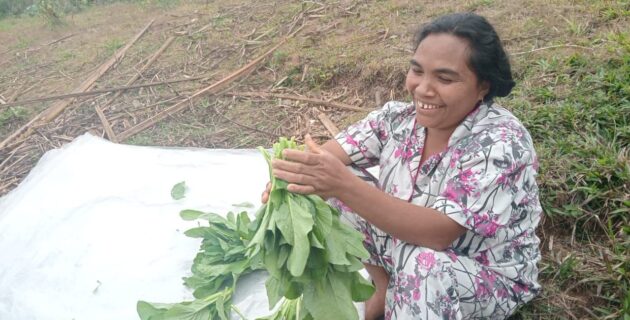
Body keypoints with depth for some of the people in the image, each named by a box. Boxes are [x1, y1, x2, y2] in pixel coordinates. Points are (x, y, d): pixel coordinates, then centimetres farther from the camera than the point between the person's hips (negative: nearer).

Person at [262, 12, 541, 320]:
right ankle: (386, 291, 4)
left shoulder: (502, 143, -27)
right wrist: (290, 176, -37)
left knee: (421, 263, -37)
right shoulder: (401, 116, -10)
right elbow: (334, 151, -13)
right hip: (405, 242, 6)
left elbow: (439, 233, -35)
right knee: (332, 190, -9)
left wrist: (344, 185, -45)